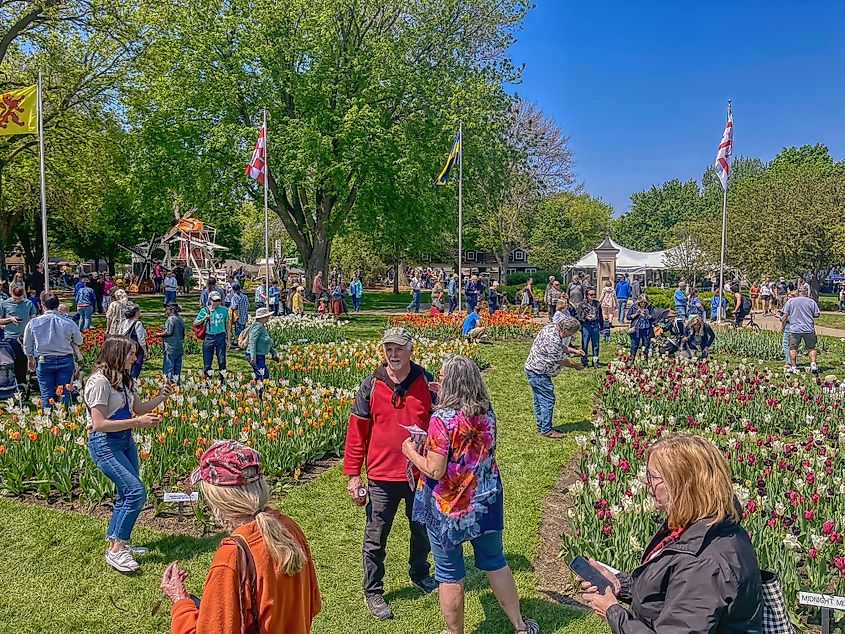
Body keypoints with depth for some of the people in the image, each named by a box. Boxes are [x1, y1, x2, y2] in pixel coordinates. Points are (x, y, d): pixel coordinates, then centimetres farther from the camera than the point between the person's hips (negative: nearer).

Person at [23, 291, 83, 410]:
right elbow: (79, 341, 5)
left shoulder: (33, 322, -7)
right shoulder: (69, 323, -12)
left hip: (44, 362, 0)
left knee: (46, 395, 8)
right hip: (65, 361, 0)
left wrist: (30, 359, 23)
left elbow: (27, 345, 6)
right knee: (64, 395, 8)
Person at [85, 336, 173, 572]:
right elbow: (99, 424, -23)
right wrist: (137, 422, -24)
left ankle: (116, 542, 24)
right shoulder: (99, 381, -18)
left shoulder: (123, 379, 10)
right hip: (104, 444, -9)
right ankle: (116, 551, -4)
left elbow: (139, 408, 15)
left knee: (127, 494, 10)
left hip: (125, 440, 9)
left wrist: (160, 397, -1)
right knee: (136, 492, -15)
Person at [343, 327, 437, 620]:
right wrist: (353, 474, -5)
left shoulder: (427, 382, -5)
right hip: (382, 476, -2)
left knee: (423, 529, 21)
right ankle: (372, 591, 28)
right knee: (376, 536, 10)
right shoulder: (370, 386, -8)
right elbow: (356, 431, -4)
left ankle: (419, 573, 47)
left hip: (420, 474, 2)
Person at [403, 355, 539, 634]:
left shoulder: (442, 419, -24)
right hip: (486, 501, 6)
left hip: (449, 508, -6)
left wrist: (411, 452, -7)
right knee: (495, 563, 23)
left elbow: (435, 470, -24)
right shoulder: (487, 411, -5)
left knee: (450, 575, 12)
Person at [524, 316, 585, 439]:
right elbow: (561, 361, -18)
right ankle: (546, 430, 4)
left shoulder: (552, 328, 3)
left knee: (539, 399, 17)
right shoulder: (553, 339, -29)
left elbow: (561, 347, 22)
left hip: (533, 370, 11)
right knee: (548, 400, -4)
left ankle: (540, 426, 26)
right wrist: (576, 365, -2)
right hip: (538, 372, -11)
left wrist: (574, 351, 13)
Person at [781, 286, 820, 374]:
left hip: (794, 329, -1)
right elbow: (816, 314, 3)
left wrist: (783, 325, 10)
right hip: (809, 329, 1)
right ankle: (813, 364, 1)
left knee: (793, 348, 7)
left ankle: (793, 367, 6)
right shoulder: (811, 301, 2)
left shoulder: (790, 301, 1)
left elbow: (785, 315, -1)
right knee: (811, 348, 12)